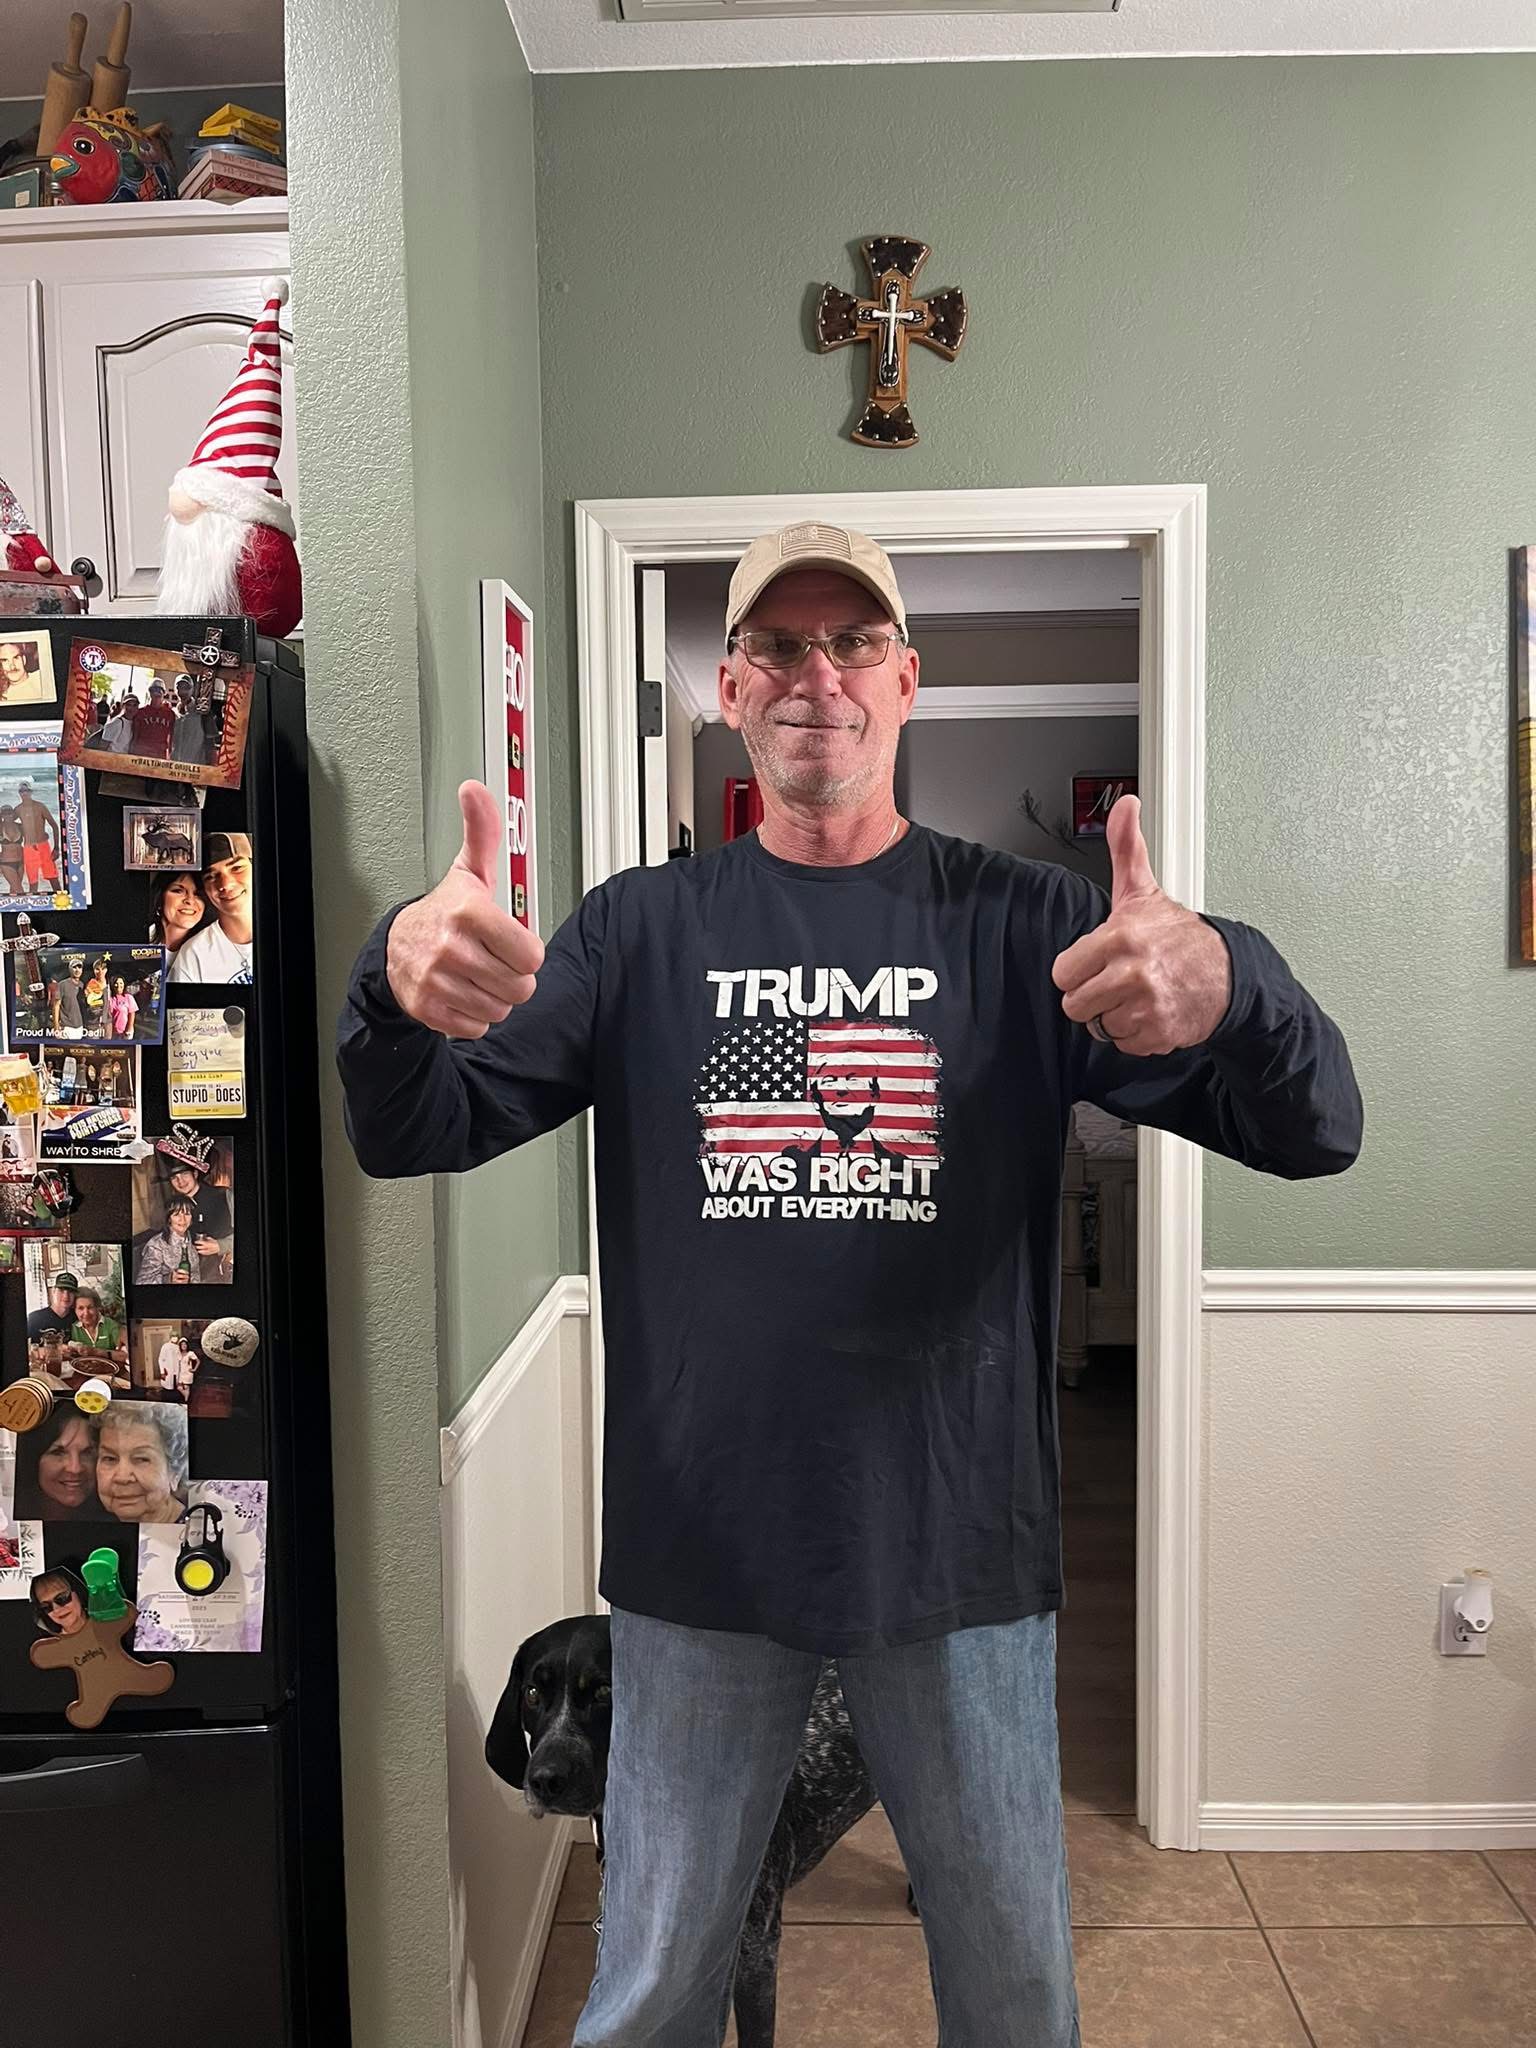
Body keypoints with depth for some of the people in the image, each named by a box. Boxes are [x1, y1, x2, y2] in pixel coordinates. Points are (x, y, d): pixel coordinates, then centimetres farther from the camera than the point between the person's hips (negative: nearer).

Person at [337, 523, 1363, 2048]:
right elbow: (407, 1137, -5)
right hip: (698, 1562, 1)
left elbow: (1314, 1129, -9)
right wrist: (405, 989, -29)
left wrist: (1224, 987, -33)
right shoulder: (644, 933, 1)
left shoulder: (1019, 926, -2)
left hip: (961, 1552, 0)